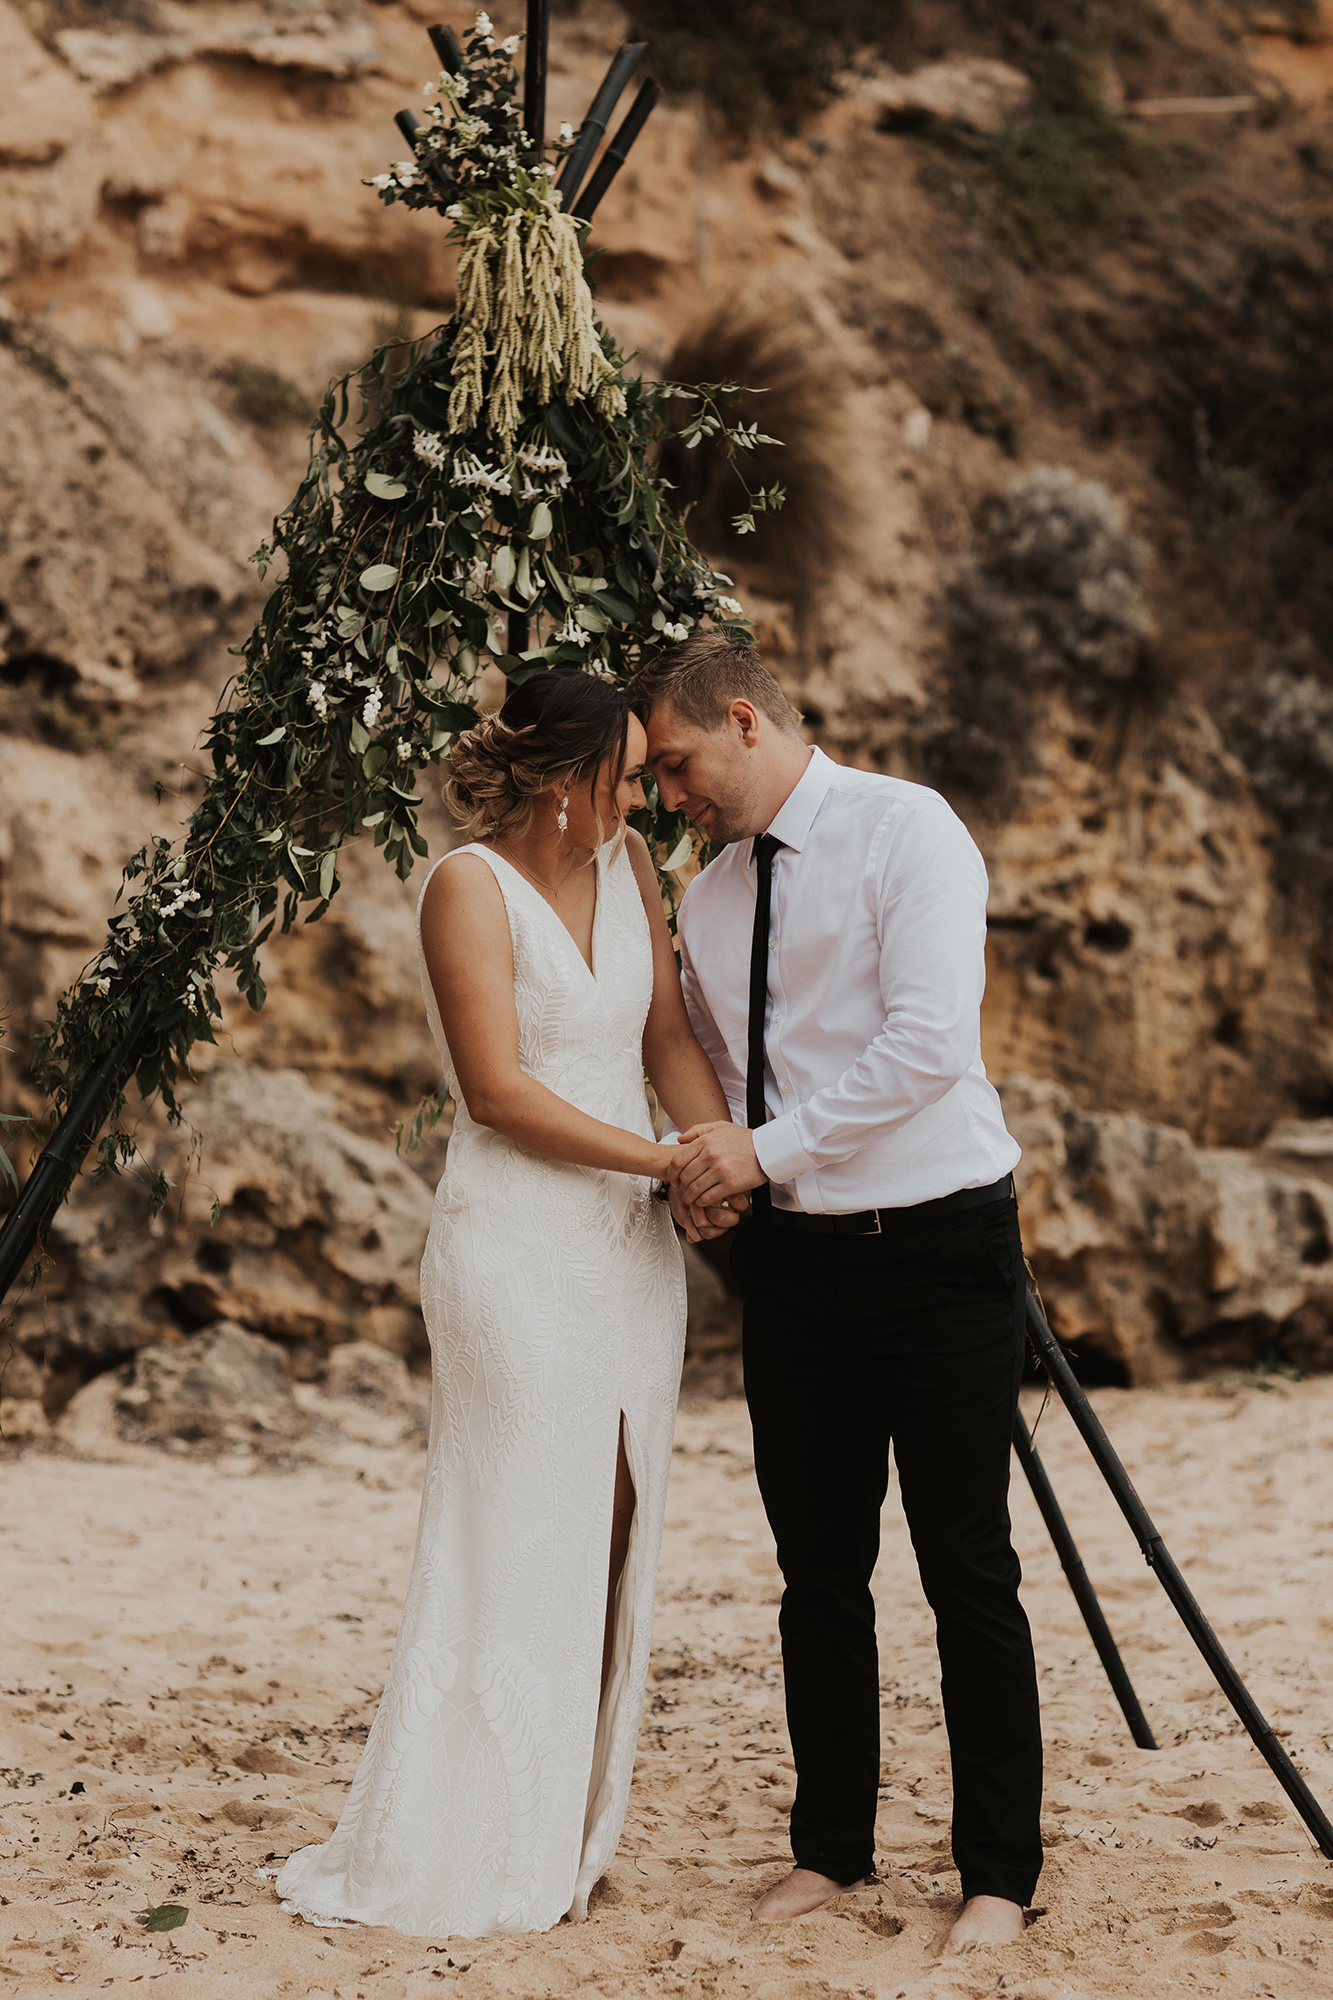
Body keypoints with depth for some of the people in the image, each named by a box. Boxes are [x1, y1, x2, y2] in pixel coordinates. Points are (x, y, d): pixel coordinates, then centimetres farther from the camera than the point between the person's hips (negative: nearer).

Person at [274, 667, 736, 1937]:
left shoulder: (627, 867, 10)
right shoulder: (470, 886, -11)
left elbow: (667, 1032, 9)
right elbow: (498, 1090, -15)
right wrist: (667, 1160, -15)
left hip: (632, 1244, 7)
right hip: (516, 1246, -7)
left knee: (613, 1541, 8)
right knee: (517, 1547, -5)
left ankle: (562, 1844, 17)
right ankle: (451, 1867, 5)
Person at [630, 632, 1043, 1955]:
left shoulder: (904, 830, -9)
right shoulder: (706, 902, 12)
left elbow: (929, 1041, -19)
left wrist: (770, 1147, -19)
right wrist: (696, 1166, -4)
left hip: (936, 1243, -6)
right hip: (792, 1256, 6)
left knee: (967, 1573, 0)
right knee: (818, 1573, 10)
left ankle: (999, 1874, 12)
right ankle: (830, 1850, 24)